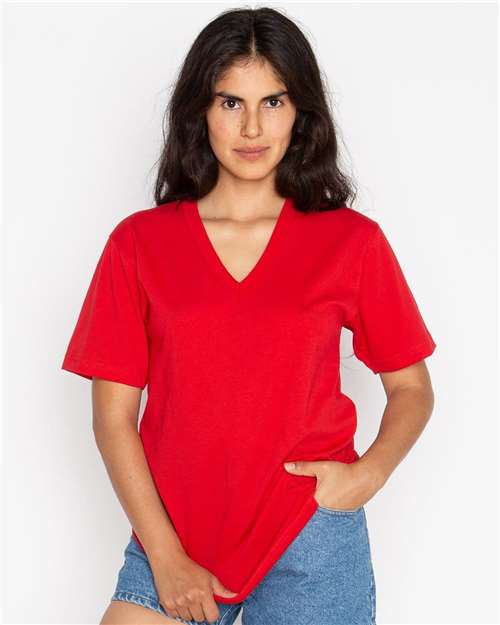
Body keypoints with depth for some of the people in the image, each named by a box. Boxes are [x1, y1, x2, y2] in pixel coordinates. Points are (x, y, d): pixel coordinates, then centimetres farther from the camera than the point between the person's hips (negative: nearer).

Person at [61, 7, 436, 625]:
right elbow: (113, 415, -1)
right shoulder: (138, 243, -1)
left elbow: (412, 388, 7)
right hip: (174, 535, 1)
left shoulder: (353, 242, -2)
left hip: (311, 535, 0)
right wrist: (165, 556, -6)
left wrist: (368, 472, -11)